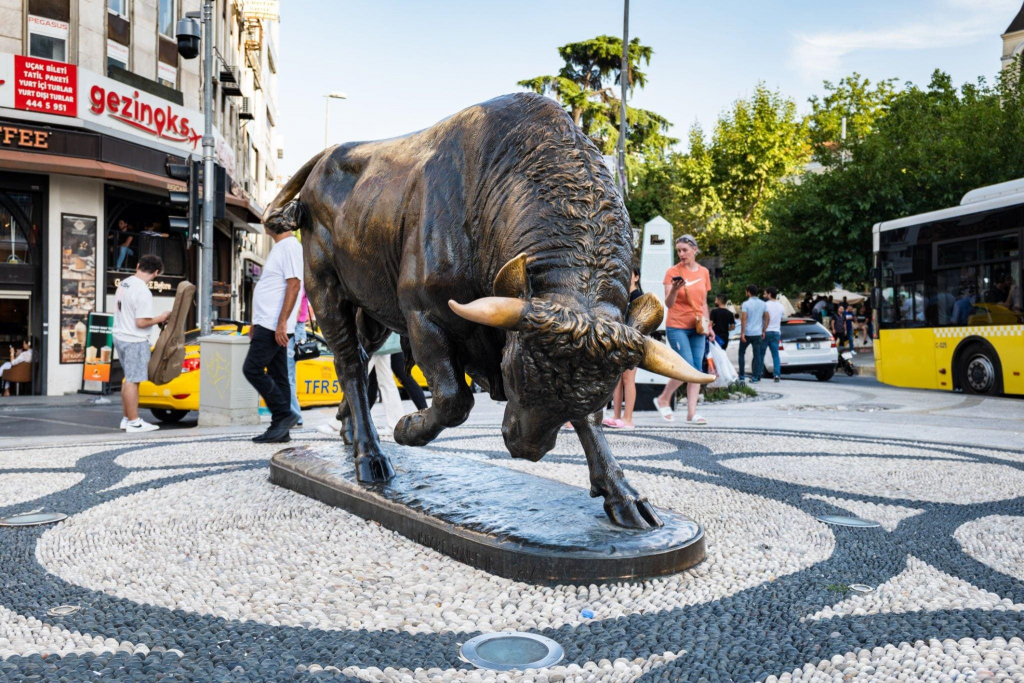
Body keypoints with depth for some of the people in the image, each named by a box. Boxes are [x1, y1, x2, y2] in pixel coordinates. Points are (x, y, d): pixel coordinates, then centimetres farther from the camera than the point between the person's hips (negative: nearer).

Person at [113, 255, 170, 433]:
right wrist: (161, 318, -8)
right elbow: (141, 322, -22)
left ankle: (126, 418, 25)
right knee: (133, 380, -3)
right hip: (135, 341, -9)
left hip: (120, 337, 9)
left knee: (129, 378, 18)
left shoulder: (124, 283, 7)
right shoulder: (143, 292, -21)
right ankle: (134, 422, 3)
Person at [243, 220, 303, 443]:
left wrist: (282, 323, -24)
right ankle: (280, 429, 11)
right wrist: (256, 321, 22)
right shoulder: (278, 247, 19)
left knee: (252, 369, -10)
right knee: (277, 376, 8)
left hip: (275, 325, -10)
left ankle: (284, 414, -4)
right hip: (268, 324, 10)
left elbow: (294, 285, -20)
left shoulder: (290, 246, -12)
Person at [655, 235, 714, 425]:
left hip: (697, 327, 5)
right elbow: (669, 304, -10)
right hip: (677, 326, -5)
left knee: (697, 369, 0)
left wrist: (708, 324, 11)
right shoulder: (673, 272, -5)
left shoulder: (704, 272, 9)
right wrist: (674, 289, -29)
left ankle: (691, 413, 4)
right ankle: (663, 399, 9)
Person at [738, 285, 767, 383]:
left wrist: (742, 333, -16)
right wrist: (763, 331, 14)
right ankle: (755, 377, 0)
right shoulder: (763, 304, 6)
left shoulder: (746, 304, -10)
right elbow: (767, 318, 7)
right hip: (758, 333, 3)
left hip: (747, 333, -3)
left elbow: (744, 318, -17)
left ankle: (741, 375, 13)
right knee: (757, 355, 4)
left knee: (742, 353, 13)